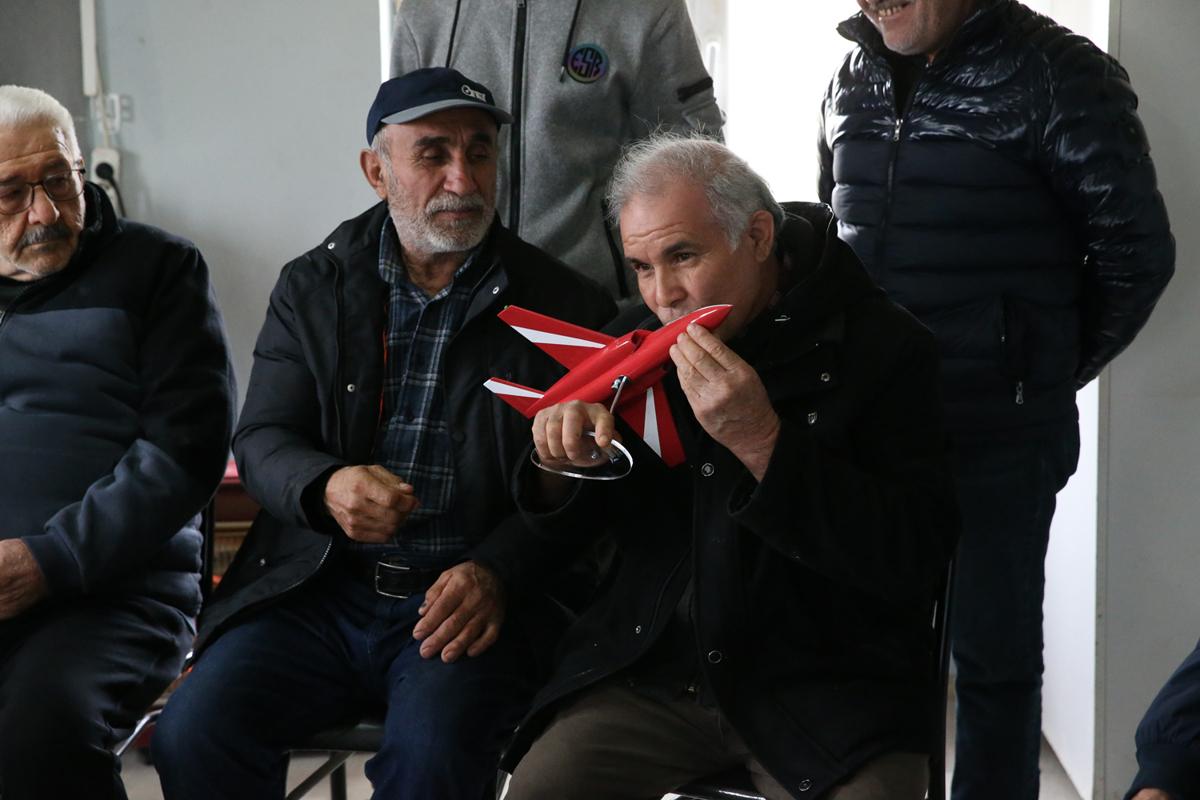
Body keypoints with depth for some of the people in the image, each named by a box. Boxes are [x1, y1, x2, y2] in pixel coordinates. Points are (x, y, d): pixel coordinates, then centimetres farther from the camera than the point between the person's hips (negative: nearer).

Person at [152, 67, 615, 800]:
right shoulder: (312, 287, 12)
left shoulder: (564, 306, 4)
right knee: (193, 731, -21)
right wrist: (327, 488, -16)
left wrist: (497, 573, -17)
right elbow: (262, 440, 8)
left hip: (467, 601, -2)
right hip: (319, 589, 3)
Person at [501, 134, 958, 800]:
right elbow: (564, 519, 14)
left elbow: (914, 563, -17)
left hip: (823, 683, -3)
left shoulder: (881, 346, -9)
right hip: (649, 669, 4)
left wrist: (763, 442, -25)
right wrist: (562, 456, -10)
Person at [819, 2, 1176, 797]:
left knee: (993, 658, 7)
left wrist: (1046, 370, 3)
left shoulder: (1056, 75, -11)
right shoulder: (855, 78, 8)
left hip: (996, 434, -5)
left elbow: (1137, 251, -6)